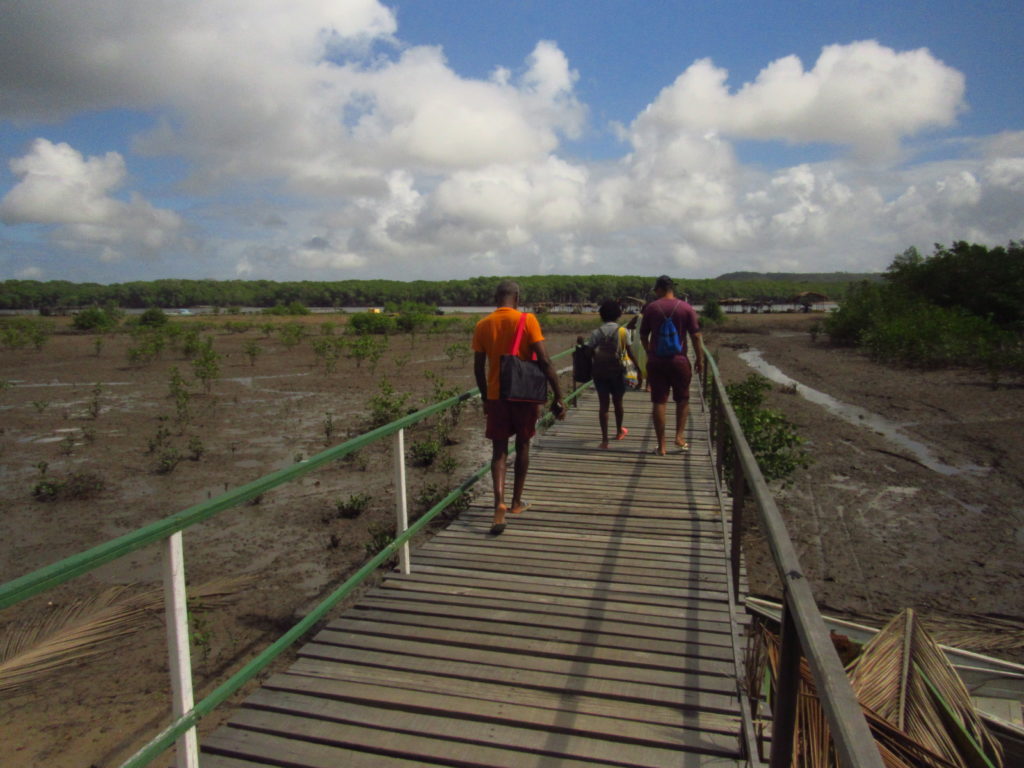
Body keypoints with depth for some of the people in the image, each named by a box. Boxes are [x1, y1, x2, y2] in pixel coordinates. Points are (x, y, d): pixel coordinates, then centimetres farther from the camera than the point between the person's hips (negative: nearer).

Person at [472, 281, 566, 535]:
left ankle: (499, 503, -14)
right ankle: (516, 501, 26)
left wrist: (485, 398, 17)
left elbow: (479, 368, 3)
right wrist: (558, 396, -9)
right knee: (522, 446, 17)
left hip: (496, 395, 1)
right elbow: (544, 361, -14)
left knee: (499, 450, 6)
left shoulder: (482, 326, 0)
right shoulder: (527, 320, -8)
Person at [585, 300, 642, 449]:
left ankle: (604, 439, -4)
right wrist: (638, 368, -1)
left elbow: (590, 351, -8)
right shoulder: (622, 331, -5)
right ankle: (619, 431, 39)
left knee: (603, 404, 1)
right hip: (617, 370, 0)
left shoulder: (595, 332, -2)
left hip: (599, 371, 0)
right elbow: (630, 352, -7)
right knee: (617, 402, 19)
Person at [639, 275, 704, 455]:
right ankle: (679, 436, 7)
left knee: (659, 402, 4)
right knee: (682, 400, 17)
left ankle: (661, 445, 6)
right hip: (679, 360, 0)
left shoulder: (651, 308, -1)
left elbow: (643, 336, 5)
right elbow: (695, 336, -5)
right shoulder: (687, 309, -4)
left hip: (656, 361, 1)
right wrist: (700, 359, 5)